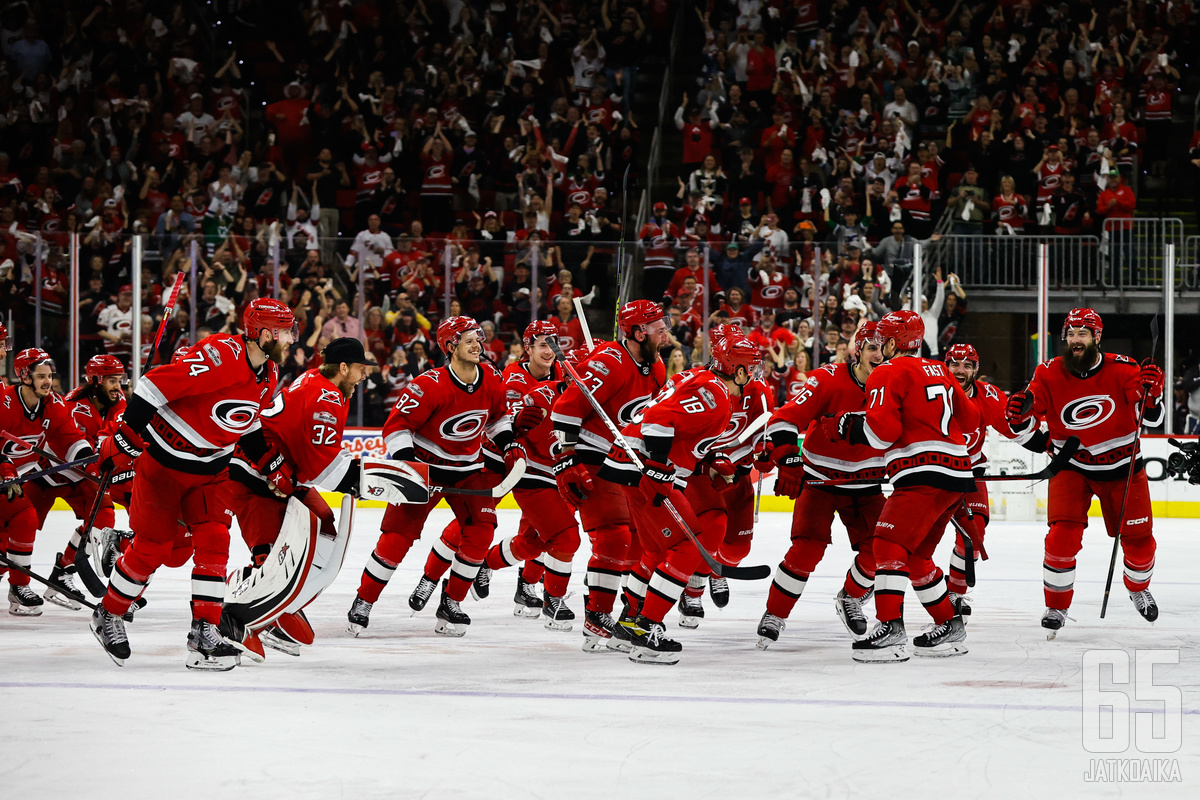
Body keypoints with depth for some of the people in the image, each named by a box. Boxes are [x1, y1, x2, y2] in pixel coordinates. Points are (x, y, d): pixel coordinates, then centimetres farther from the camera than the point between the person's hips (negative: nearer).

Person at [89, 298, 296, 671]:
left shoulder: (268, 375, 2)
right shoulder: (221, 355, -28)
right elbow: (156, 385, -29)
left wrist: (274, 467, 8)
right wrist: (124, 437, -26)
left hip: (209, 469, 7)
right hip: (164, 461, -7)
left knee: (213, 541, -7)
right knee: (151, 546, 3)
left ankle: (204, 633, -8)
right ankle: (108, 616, 24)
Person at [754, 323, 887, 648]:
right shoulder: (828, 380, -19)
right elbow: (786, 418, -24)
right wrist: (787, 461, -33)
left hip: (865, 484, 4)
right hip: (819, 477, -4)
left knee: (878, 550, -3)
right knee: (807, 548, -17)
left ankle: (850, 597, 27)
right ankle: (775, 615, -3)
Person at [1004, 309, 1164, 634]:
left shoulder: (1122, 369, -14)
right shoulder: (1049, 374, -13)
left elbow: (1152, 417, -16)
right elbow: (1026, 425, -11)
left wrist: (1151, 391, -36)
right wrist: (1019, 414, -34)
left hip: (1121, 465, 1)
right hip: (1071, 467, -1)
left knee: (1138, 537, 6)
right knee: (1063, 535, -17)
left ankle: (1139, 589, 38)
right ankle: (1057, 605, 1)